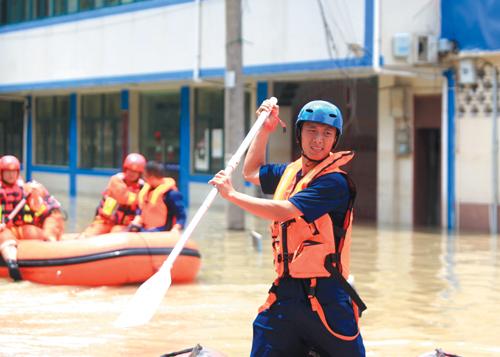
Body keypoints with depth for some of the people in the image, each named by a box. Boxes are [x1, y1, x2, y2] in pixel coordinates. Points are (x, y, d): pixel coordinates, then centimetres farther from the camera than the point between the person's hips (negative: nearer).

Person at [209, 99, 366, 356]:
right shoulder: (290, 172, 13)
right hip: (286, 291, 6)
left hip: (324, 296, -6)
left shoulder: (334, 181, -11)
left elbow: (282, 211, -18)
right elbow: (252, 172, 33)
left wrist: (231, 194, -12)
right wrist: (265, 129, 23)